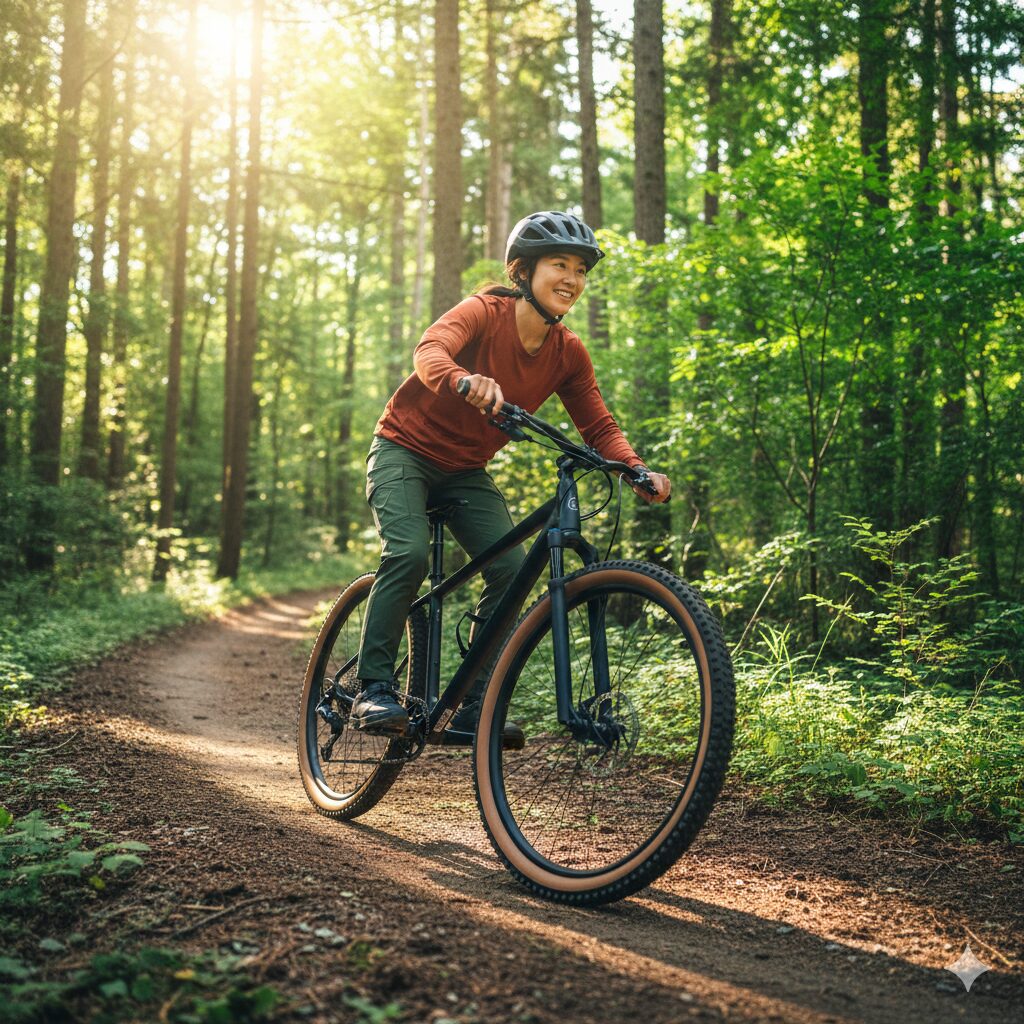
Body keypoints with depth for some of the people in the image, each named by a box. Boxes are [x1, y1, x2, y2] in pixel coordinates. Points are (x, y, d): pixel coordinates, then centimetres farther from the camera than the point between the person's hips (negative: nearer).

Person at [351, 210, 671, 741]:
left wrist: (639, 470, -22)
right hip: (405, 451, -5)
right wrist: (466, 382, -60)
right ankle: (373, 688, -13)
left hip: (465, 471, 5)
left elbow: (599, 427, -3)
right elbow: (430, 350, -38)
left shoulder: (568, 353, -5)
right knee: (409, 553, -27)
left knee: (511, 568, -13)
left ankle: (474, 710, -5)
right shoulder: (485, 312, -20)